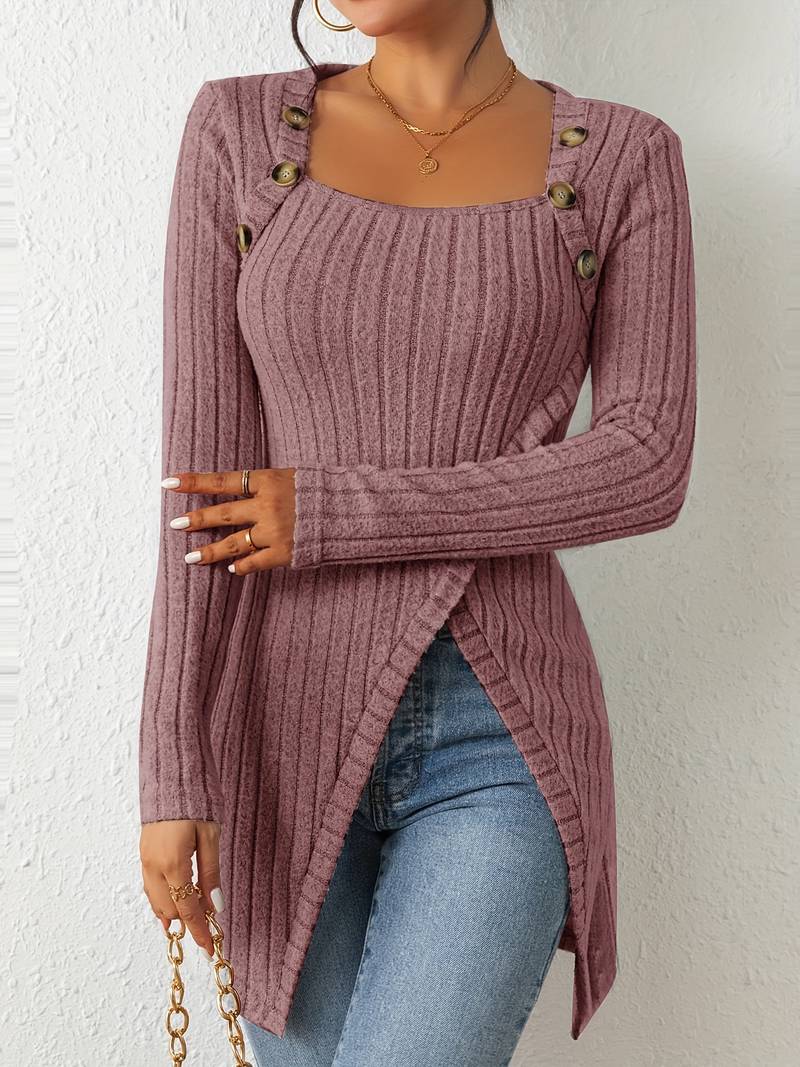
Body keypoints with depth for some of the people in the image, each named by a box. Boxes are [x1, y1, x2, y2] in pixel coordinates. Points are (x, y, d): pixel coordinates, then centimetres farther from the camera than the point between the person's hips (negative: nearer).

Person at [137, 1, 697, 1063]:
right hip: (293, 729, 2)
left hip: (502, 742, -1)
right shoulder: (240, 130, 2)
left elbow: (647, 469, -8)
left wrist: (336, 516, -14)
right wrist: (176, 769, -9)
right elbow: (204, 468, -4)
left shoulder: (624, 157, 0)